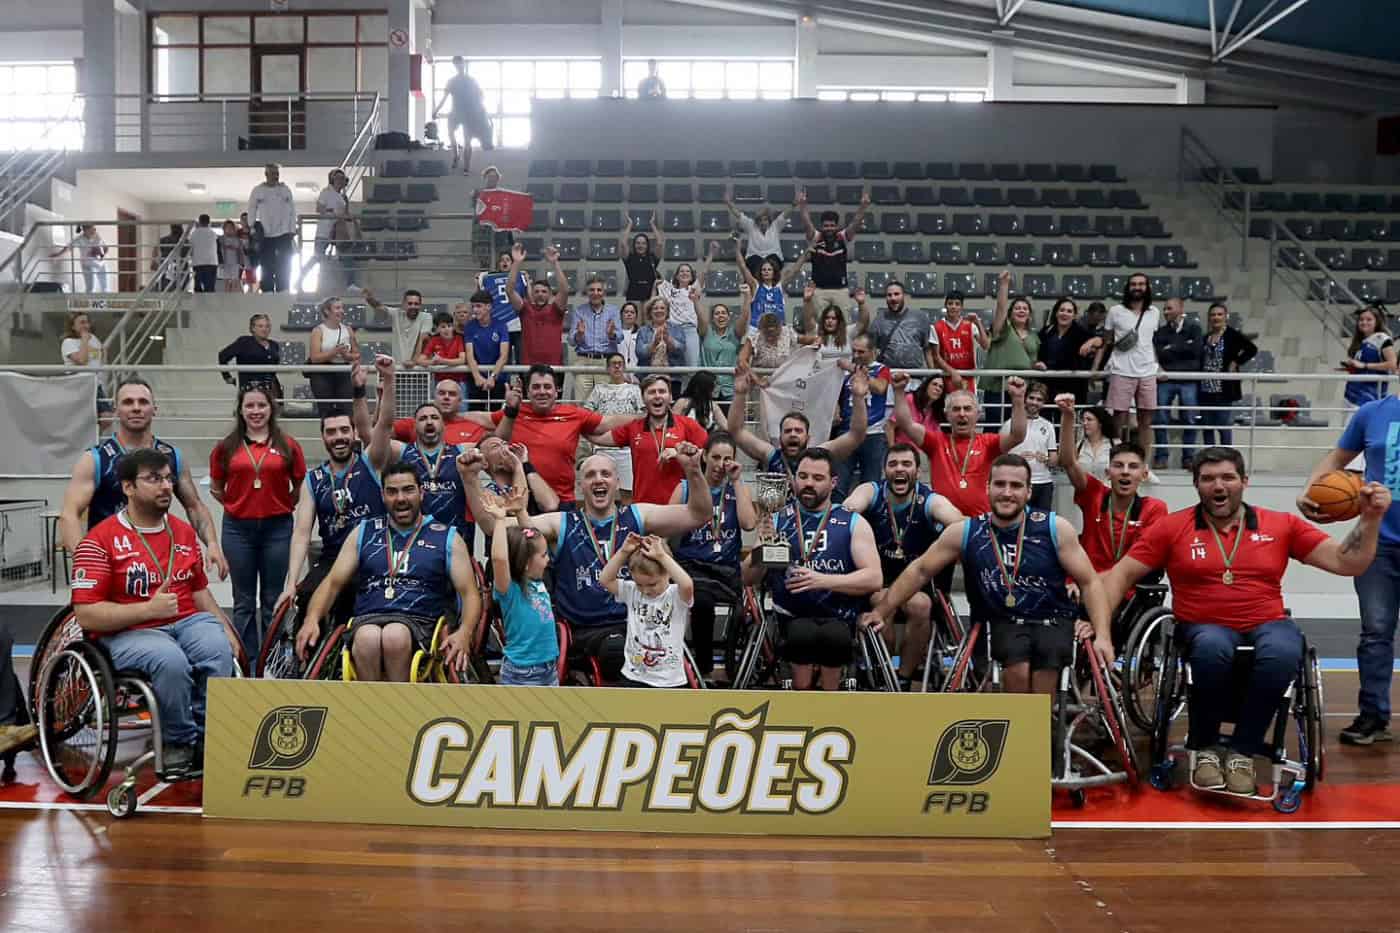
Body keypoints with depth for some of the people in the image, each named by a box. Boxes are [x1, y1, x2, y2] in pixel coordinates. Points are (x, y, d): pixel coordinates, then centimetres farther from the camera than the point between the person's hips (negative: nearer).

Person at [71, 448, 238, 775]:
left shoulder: (184, 533, 13)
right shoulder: (100, 540, -6)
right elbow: (86, 614, -11)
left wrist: (228, 631, 8)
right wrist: (149, 608, -21)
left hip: (187, 622, 4)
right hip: (128, 632, -4)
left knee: (219, 648, -30)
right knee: (171, 660, -36)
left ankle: (205, 738, -13)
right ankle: (178, 743, -10)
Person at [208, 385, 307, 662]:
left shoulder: (288, 446, 1)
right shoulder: (226, 447, 3)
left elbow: (301, 486, 8)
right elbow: (216, 488, 12)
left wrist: (285, 506, 1)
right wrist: (236, 505, 3)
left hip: (277, 527, -1)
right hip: (238, 528, 1)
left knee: (273, 600, 6)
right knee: (244, 601, 8)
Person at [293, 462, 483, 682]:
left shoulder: (447, 537, 12)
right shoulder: (364, 532, 19)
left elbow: (470, 593, 6)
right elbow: (332, 583, 15)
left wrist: (464, 633, -14)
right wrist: (311, 619, -5)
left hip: (420, 622, -1)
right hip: (368, 619, 1)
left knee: (395, 636, -37)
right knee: (367, 639, -36)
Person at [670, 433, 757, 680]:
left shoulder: (738, 488, 13)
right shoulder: (686, 488, 9)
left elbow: (749, 524, -5)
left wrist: (736, 481, -2)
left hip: (728, 567, 2)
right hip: (692, 565, -1)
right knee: (703, 602, -35)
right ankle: (703, 667, -14)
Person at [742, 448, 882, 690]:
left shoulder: (854, 523, 9)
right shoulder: (777, 520, 12)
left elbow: (873, 578, -3)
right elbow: (749, 579, 9)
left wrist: (822, 581, -17)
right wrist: (760, 550, -13)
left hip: (838, 616, 1)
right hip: (792, 616, -1)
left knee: (834, 635, -33)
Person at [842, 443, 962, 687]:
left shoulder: (930, 500, -11)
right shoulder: (871, 491, -8)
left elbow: (959, 523, -30)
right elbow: (852, 504, -31)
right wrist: (848, 509, -54)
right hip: (877, 583, 0)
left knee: (921, 605, -30)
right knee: (881, 600, -31)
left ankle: (904, 679, -9)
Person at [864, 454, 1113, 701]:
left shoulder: (1054, 528, -8)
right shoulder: (963, 532, -7)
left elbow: (1090, 582, -3)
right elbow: (920, 572, 3)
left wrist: (1102, 636, -14)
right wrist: (881, 612, 2)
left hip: (1053, 619, 0)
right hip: (1005, 621, 0)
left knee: (1046, 665, -26)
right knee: (1017, 669, -26)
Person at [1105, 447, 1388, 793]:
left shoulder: (1282, 525, 10)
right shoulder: (1171, 527, 5)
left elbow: (1348, 563, 8)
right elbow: (1121, 574, 4)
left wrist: (1371, 518, -7)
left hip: (1268, 624, 1)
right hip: (1204, 627, -1)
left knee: (1283, 652, -34)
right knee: (1213, 648, -37)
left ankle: (1242, 750, -11)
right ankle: (1203, 747, -9)